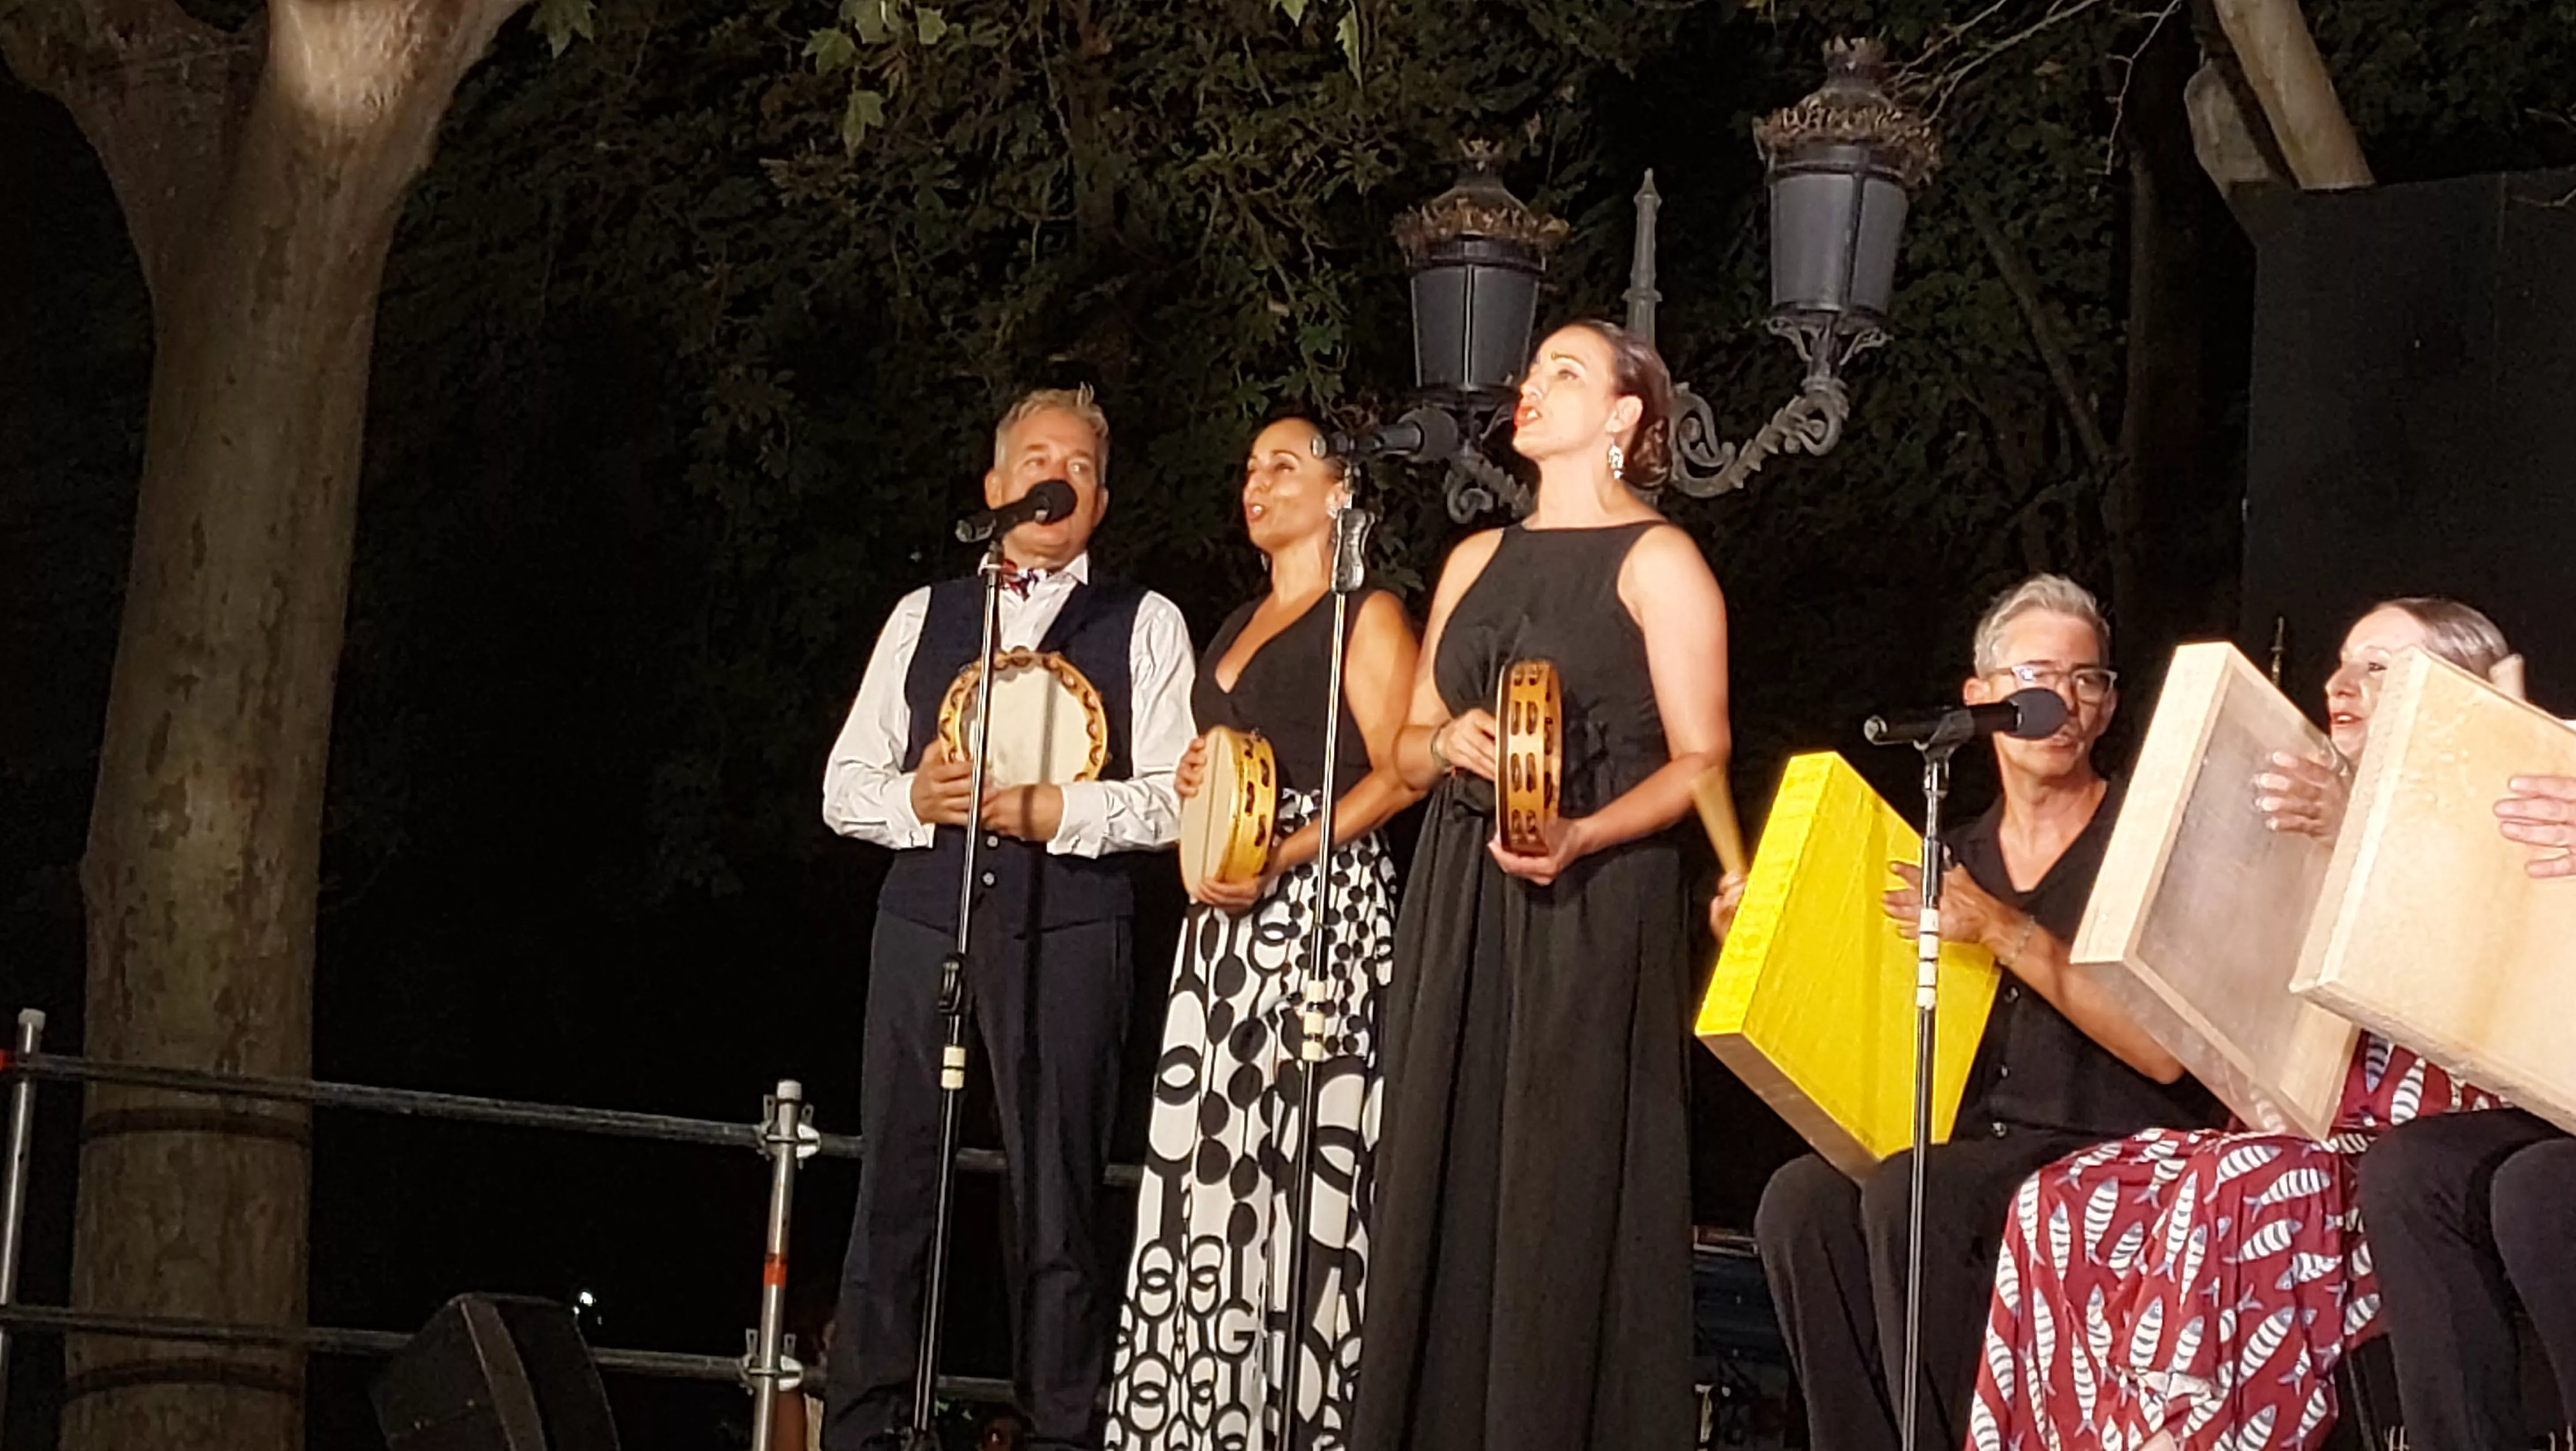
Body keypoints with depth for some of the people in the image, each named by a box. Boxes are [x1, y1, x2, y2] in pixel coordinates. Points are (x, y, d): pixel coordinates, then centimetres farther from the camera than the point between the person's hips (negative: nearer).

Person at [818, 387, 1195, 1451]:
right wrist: (913, 799, -6)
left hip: (1069, 931, -2)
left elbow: (1175, 799, -1)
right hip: (925, 916, 3)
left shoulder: (1144, 625, 10)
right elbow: (843, 786, 15)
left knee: (1058, 1194, -2)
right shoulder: (924, 615, 18)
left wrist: (1047, 810, -13)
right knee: (893, 1186, 1)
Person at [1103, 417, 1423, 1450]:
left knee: (1300, 1164, -10)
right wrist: (1193, 786, 8)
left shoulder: (1365, 616, -1)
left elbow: (1396, 775, -10)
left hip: (1323, 898, -7)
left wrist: (1284, 858, -20)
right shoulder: (1237, 628, 22)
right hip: (1224, 920, 8)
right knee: (1203, 1161, 1)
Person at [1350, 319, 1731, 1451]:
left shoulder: (1656, 561, -1)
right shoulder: (1477, 559, 17)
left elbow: (1700, 761, -7)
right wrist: (1447, 744, -6)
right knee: (1449, 1180, 4)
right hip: (1458, 906, 6)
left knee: (1568, 1190, -7)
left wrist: (1581, 838, -22)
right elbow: (1407, 746, 17)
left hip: (1593, 907, -6)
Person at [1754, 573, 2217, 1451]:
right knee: (1804, 1198, -24)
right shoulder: (1955, 860, 19)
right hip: (1968, 1153, 5)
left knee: (1906, 1195, -32)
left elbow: (2164, 1053, -10)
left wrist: (2008, 934, -15)